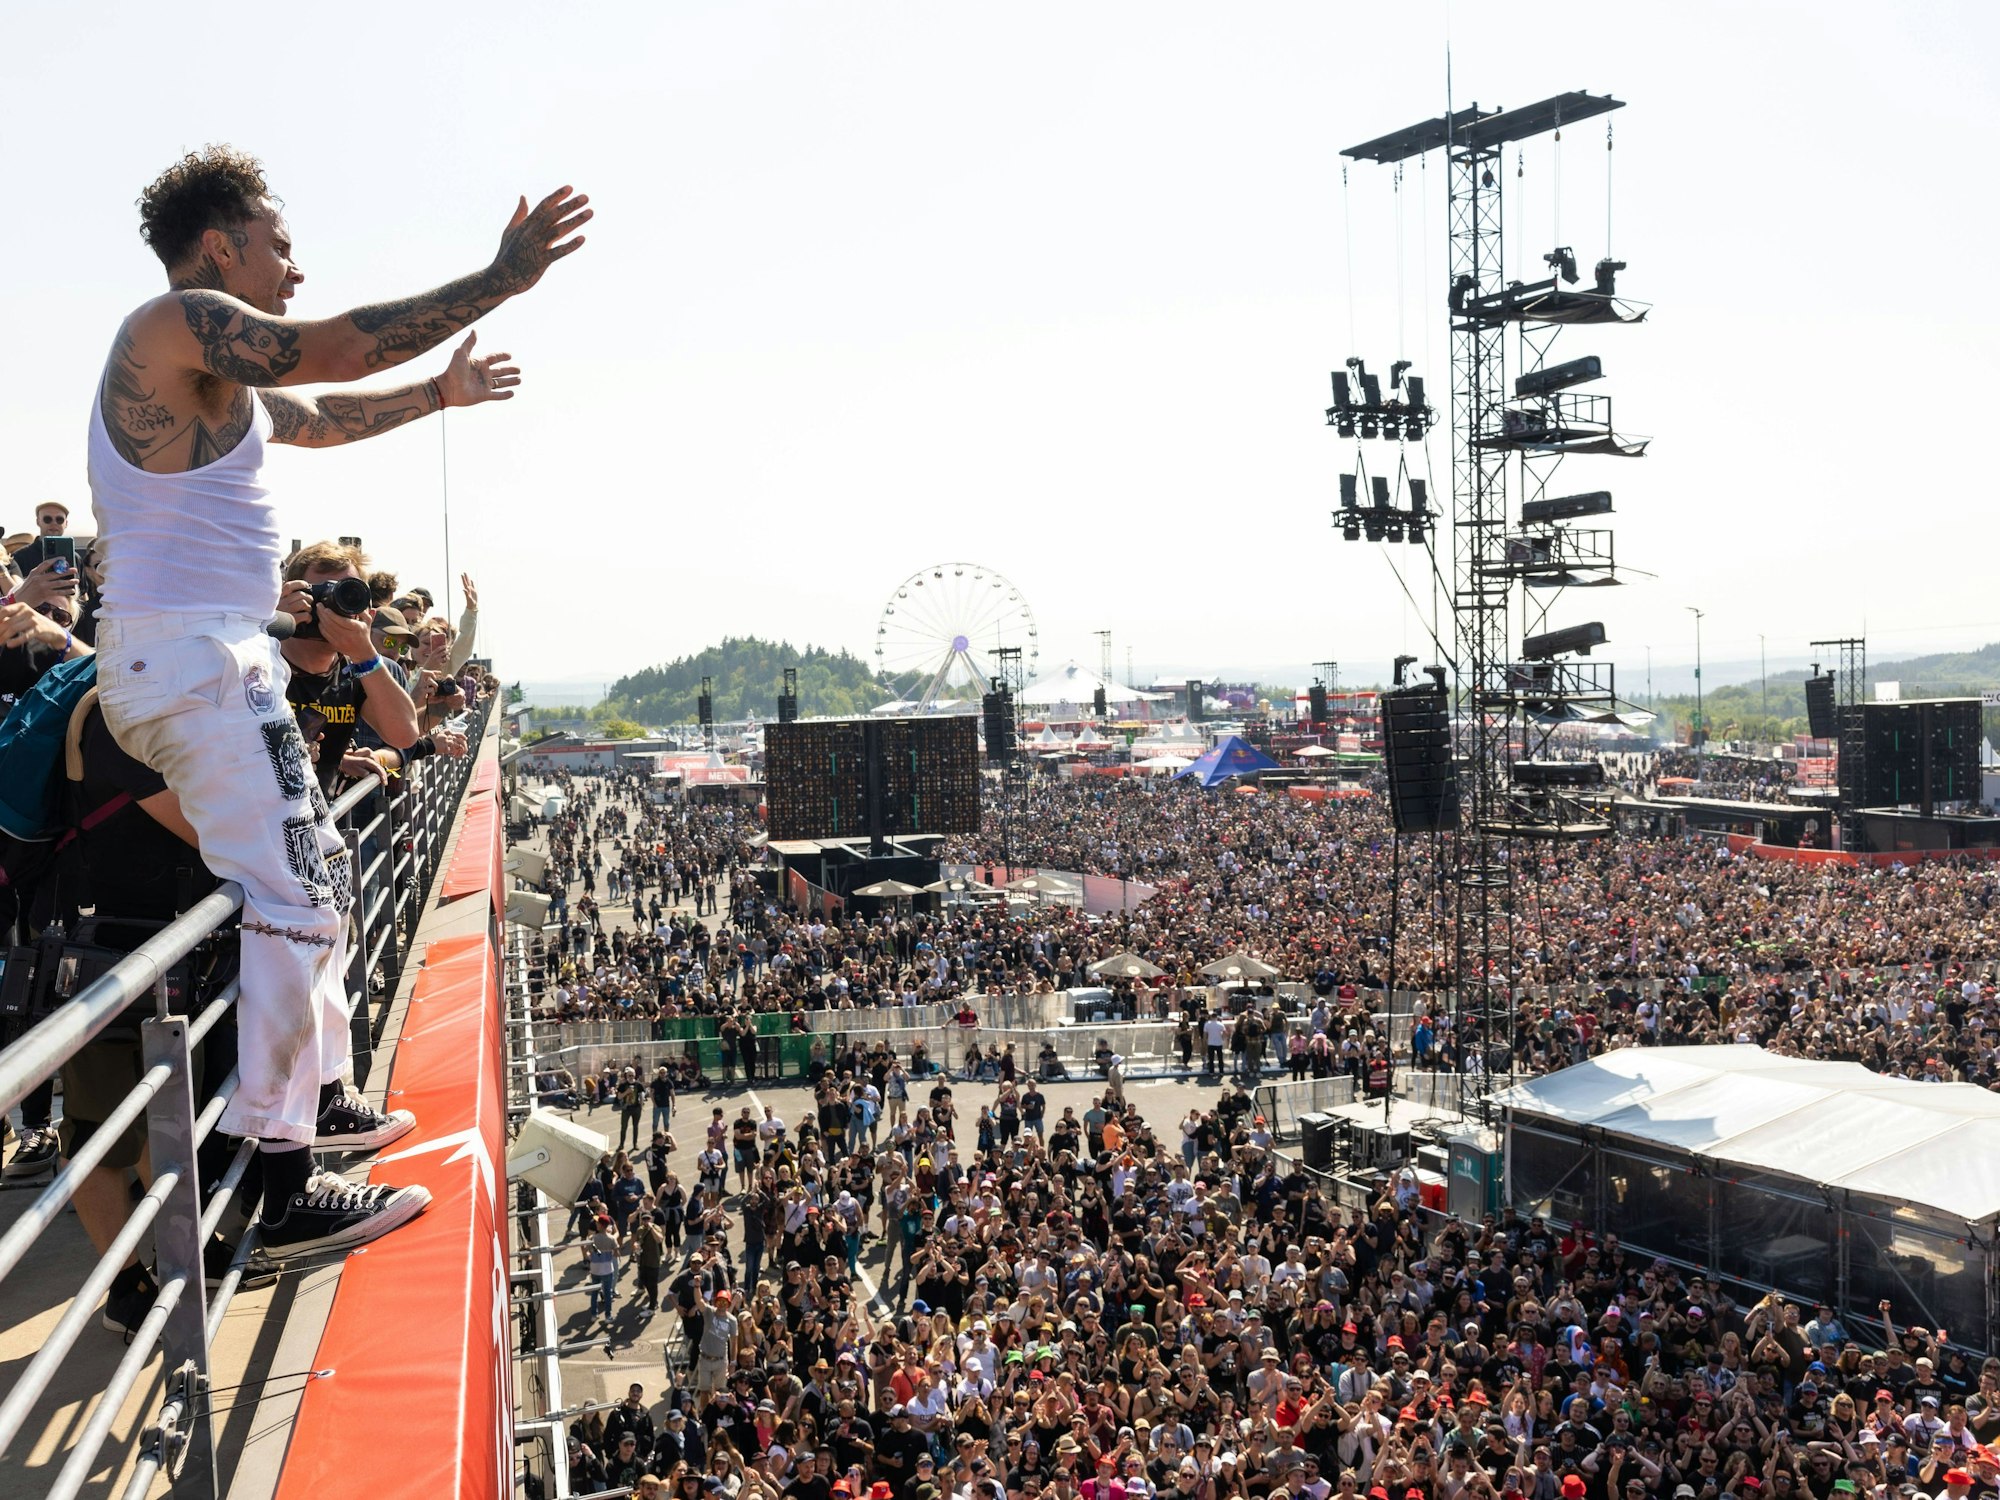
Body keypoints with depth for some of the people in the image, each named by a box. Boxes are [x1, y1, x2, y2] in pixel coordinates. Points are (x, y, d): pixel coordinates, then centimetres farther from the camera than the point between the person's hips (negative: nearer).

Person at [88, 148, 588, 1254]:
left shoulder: (221, 372, 20)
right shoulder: (179, 321, -10)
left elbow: (321, 418, 35)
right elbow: (341, 348, -20)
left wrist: (441, 392, 41)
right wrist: (502, 279, -14)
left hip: (216, 663, 11)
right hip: (189, 660, -11)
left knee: (323, 875, 19)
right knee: (290, 905, -14)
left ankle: (320, 1095, 30)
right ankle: (289, 1190, -12)